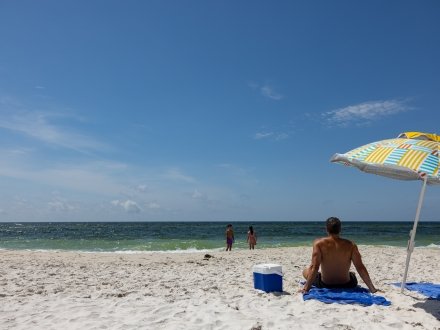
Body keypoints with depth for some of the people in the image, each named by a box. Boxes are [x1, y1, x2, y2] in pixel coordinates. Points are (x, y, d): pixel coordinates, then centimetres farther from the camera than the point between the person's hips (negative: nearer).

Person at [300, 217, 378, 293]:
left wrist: (306, 288, -20)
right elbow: (360, 268, -11)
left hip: (325, 285, -3)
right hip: (346, 285, 3)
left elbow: (314, 267, -22)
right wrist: (372, 288, -4)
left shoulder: (319, 243, -16)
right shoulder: (350, 245, -12)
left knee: (305, 271, 25)